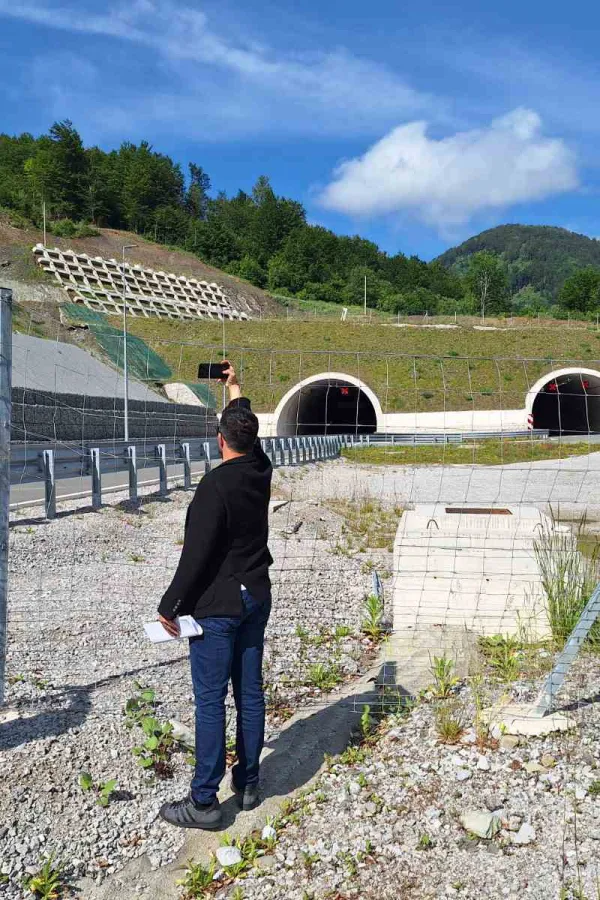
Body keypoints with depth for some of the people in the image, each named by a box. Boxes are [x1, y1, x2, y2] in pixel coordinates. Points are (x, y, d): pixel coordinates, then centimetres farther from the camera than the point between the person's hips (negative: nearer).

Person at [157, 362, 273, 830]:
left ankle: (204, 801, 8)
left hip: (217, 606, -7)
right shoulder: (261, 471, 1)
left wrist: (169, 606, -10)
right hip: (256, 599, 8)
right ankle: (248, 784, 26)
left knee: (211, 700, 0)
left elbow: (196, 553, -20)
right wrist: (236, 388, 38)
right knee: (250, 693, 13)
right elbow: (252, 433, 23)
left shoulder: (216, 485, -20)